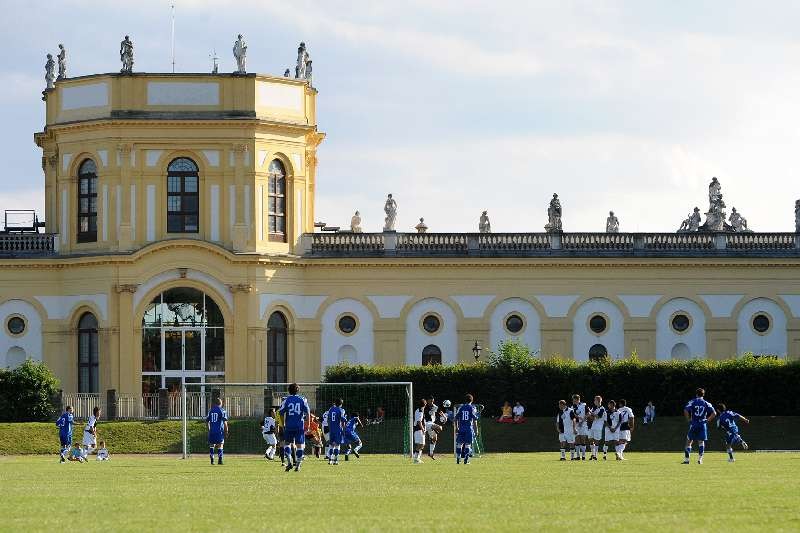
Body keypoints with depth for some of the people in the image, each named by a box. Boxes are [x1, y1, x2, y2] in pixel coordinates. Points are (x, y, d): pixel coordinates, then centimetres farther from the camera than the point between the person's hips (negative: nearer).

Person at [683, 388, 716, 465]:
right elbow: (714, 413, -1)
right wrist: (707, 420, 8)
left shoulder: (692, 402, 0)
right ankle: (700, 459, 4)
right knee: (701, 442, 11)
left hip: (694, 424, -1)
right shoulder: (706, 403, 5)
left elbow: (686, 411, -14)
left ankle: (686, 459, 3)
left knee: (689, 441, 7)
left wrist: (689, 419, -2)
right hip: (703, 425, 2)